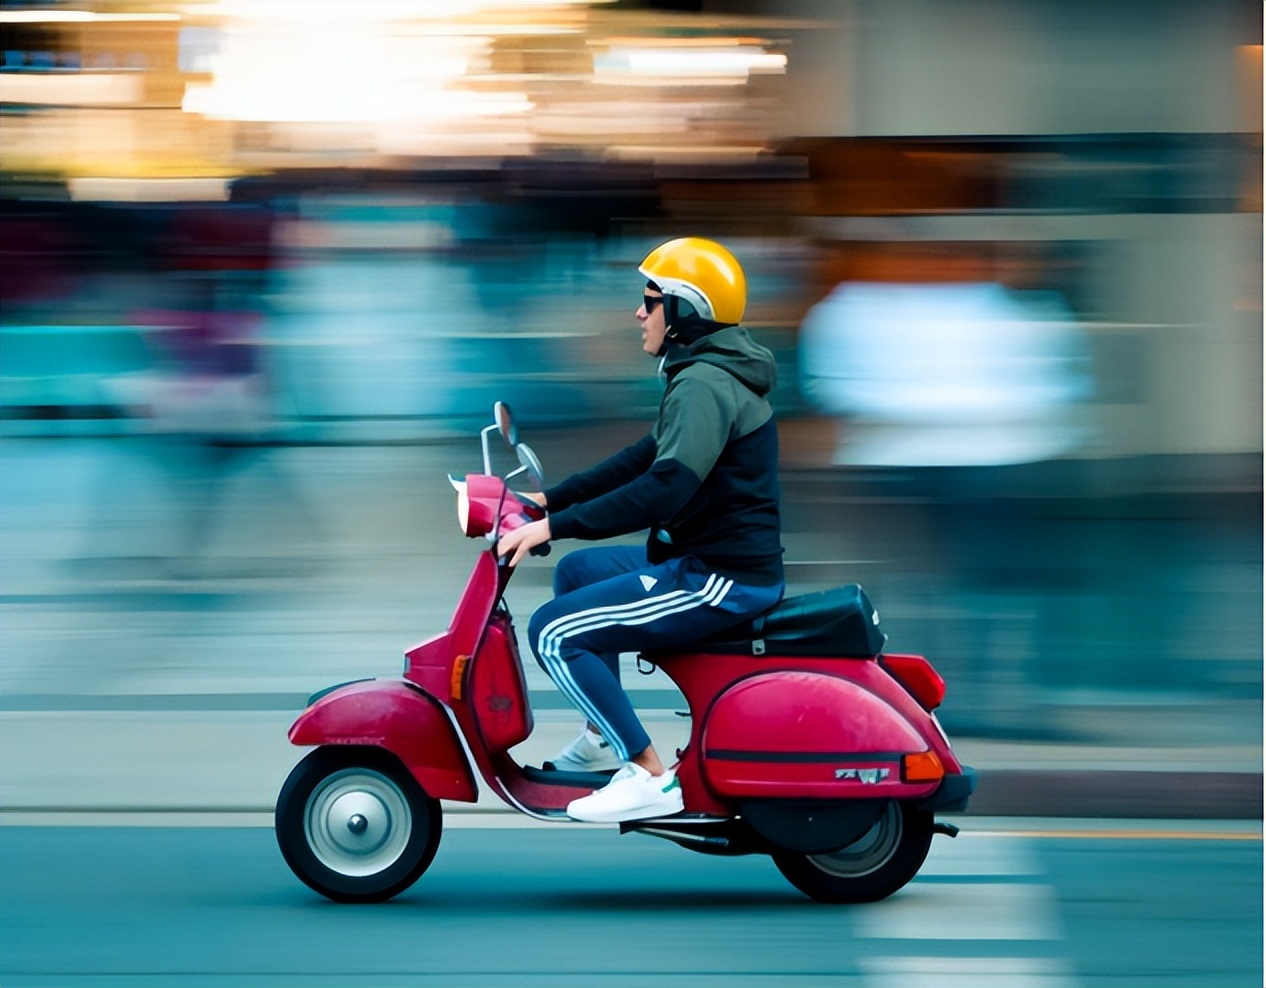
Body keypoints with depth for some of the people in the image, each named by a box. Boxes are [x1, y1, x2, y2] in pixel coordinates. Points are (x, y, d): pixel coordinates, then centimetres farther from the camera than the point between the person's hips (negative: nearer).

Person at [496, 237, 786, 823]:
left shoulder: (703, 385, -18)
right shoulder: (711, 375, 16)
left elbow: (665, 486, -31)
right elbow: (644, 459, 23)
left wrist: (554, 527, -28)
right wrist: (550, 499, 19)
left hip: (721, 579, -11)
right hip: (718, 561, 11)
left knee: (553, 633, -13)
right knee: (577, 572, 27)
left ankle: (649, 775, -14)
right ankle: (605, 738, 29)